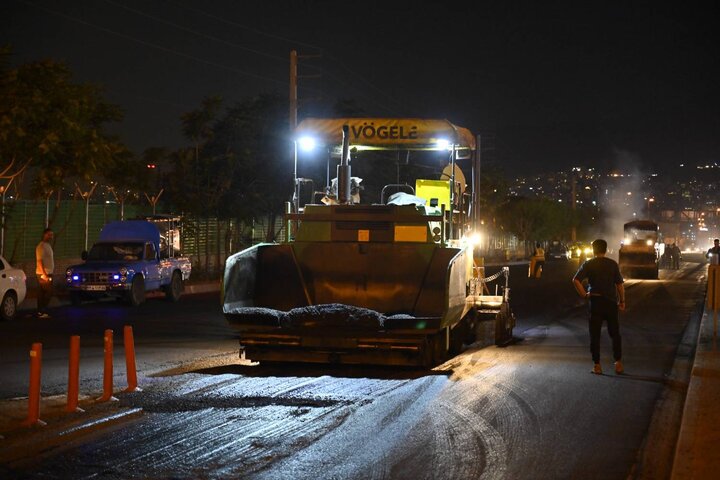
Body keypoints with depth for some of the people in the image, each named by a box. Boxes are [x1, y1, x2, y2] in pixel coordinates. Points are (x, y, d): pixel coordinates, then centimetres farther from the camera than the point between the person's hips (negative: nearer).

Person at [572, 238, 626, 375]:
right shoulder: (613, 264, 1)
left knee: (595, 334, 6)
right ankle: (618, 363, 8)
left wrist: (584, 295, -3)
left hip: (595, 302, -1)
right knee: (615, 334, 11)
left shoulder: (588, 264, -2)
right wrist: (622, 300, 7)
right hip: (611, 302, 1)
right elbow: (619, 284, -1)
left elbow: (576, 280, -12)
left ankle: (597, 365, 5)